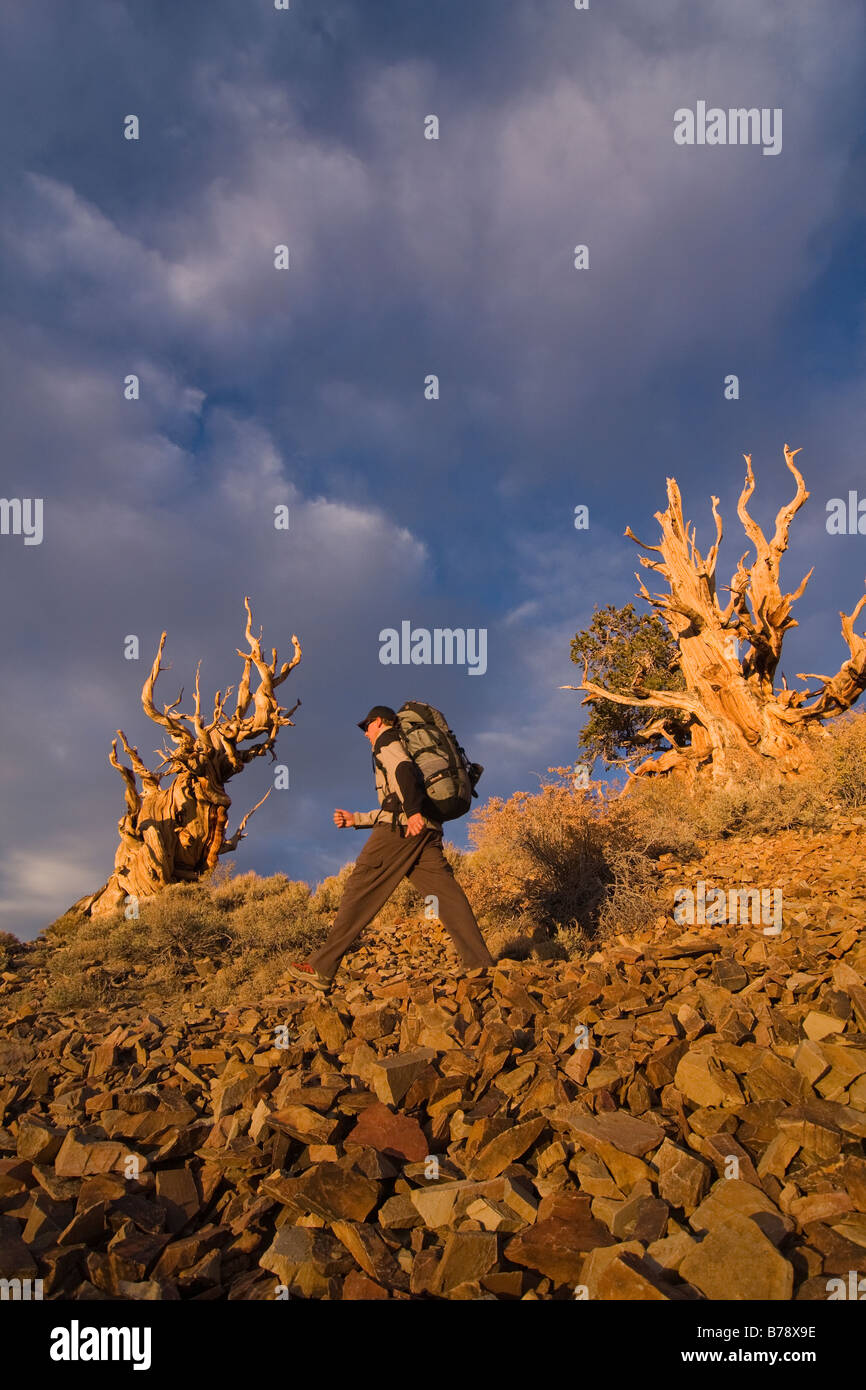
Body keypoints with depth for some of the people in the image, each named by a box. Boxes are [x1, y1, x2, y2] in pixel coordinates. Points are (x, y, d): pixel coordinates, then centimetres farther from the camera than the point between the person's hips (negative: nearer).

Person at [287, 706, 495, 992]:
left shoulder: (387, 739, 10)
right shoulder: (403, 746, 36)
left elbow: (404, 768, -14)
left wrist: (413, 810, -29)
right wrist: (356, 819, 39)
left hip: (401, 829, -9)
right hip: (427, 831, 9)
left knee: (360, 892, -8)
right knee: (446, 893, -4)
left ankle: (322, 968, -7)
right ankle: (481, 964, -18)